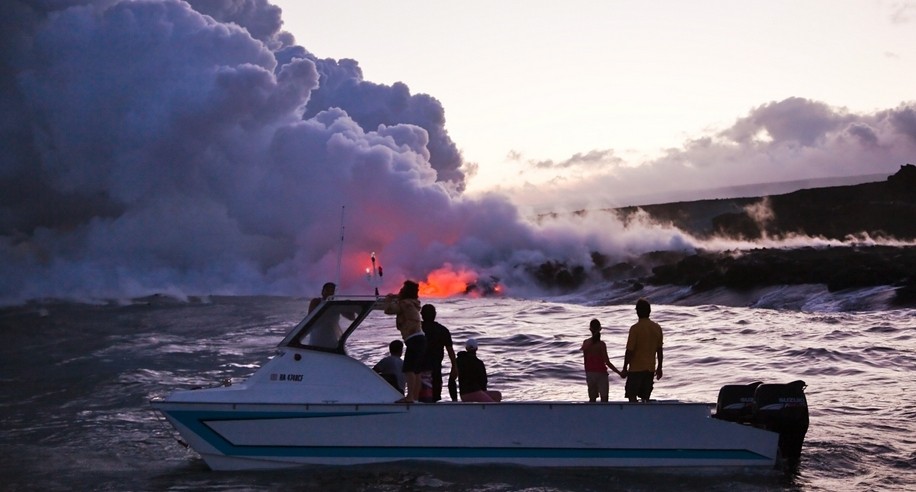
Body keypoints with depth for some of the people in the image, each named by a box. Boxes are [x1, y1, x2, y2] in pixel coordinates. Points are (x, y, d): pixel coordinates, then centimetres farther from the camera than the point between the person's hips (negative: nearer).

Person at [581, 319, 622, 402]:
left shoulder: (585, 343, 0)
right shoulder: (601, 344, -14)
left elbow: (585, 361, 7)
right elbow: (607, 362, -16)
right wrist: (619, 372, -11)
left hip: (590, 373, 5)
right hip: (601, 373, -5)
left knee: (592, 398, 14)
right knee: (604, 398, -1)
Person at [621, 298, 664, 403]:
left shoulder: (635, 328, -13)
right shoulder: (657, 328, 3)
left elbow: (630, 351, -13)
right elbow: (659, 350, 8)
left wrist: (624, 369, -5)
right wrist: (659, 368, 17)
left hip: (636, 369, -5)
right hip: (650, 369, 5)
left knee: (632, 396, 1)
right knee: (645, 398, 10)